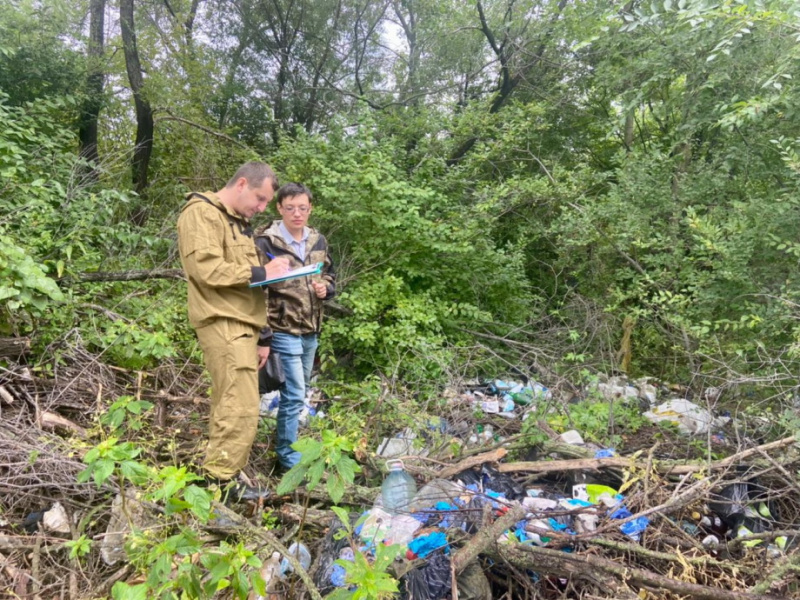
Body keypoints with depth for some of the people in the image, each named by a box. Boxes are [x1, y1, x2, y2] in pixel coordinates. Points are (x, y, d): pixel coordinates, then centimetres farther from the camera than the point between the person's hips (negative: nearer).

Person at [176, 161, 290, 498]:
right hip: (223, 325, -9)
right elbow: (207, 269, -19)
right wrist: (260, 272, -10)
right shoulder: (202, 213, -4)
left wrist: (261, 336, 18)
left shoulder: (239, 222, 25)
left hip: (241, 326, 9)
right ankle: (218, 481, -1)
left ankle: (217, 477, 18)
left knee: (228, 407, 10)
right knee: (242, 408, -11)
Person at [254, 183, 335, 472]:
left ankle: (288, 444, 36)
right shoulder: (266, 242, -11)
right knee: (294, 395, -6)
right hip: (284, 331, -7)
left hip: (311, 331, 7)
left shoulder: (318, 240, 8)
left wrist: (325, 288, -4)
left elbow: (330, 276, 21)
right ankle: (288, 457, 9)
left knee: (299, 392, 18)